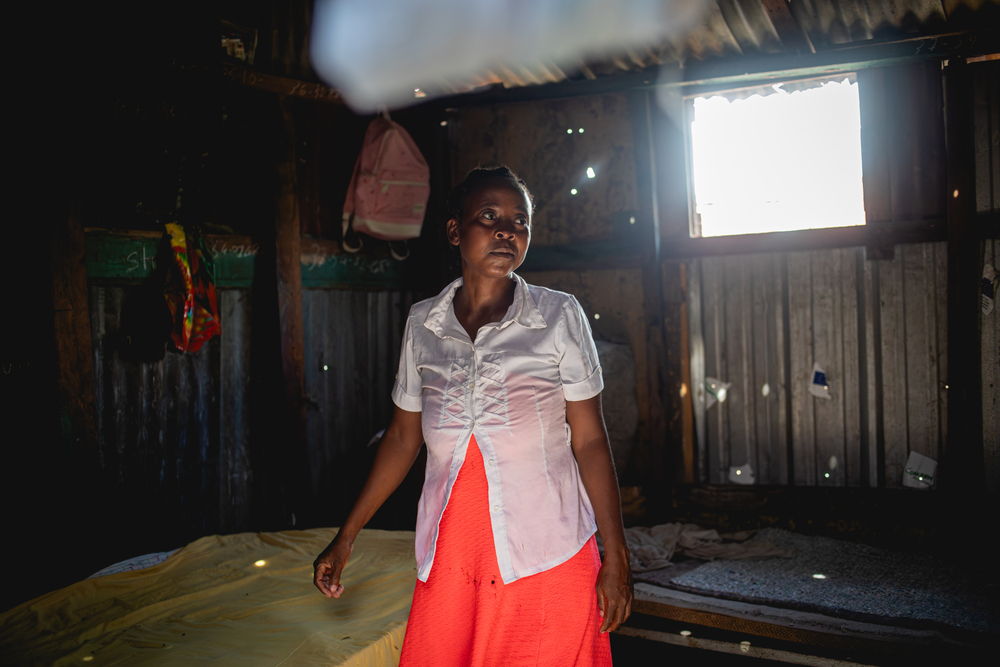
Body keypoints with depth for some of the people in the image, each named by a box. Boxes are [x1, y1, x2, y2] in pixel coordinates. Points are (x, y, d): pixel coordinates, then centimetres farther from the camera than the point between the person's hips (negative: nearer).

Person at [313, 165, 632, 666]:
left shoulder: (559, 315, -2)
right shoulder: (422, 323, 5)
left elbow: (589, 439, -2)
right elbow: (403, 437, 12)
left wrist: (615, 557, -5)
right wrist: (345, 539, 12)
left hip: (547, 559, -2)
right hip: (449, 560, 3)